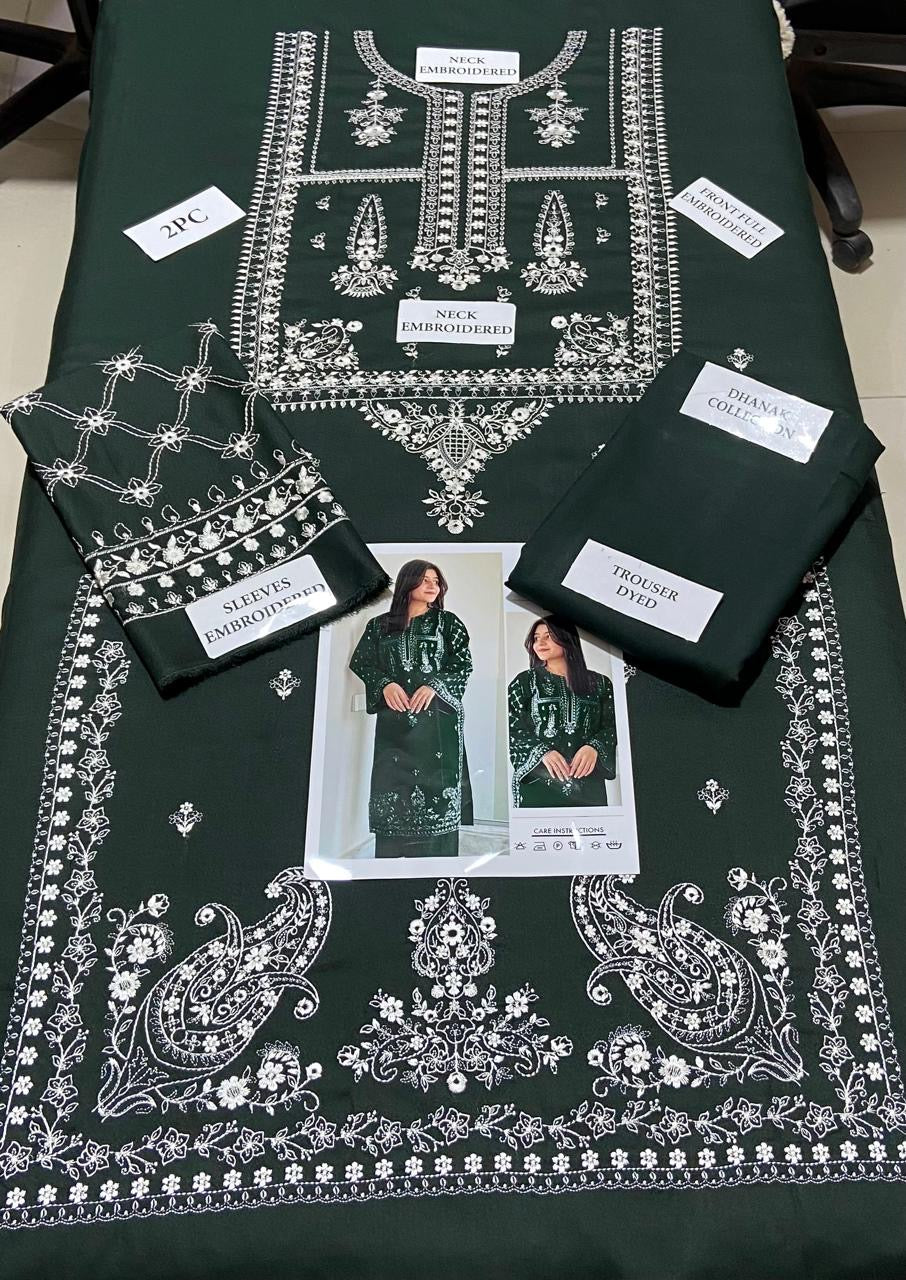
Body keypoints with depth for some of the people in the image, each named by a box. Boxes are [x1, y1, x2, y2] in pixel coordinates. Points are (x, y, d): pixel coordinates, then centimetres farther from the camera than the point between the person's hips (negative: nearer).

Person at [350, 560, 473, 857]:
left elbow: (464, 664, 3)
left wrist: (434, 685, -13)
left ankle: (438, 859, -1)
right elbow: (361, 661, 8)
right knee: (392, 787, -2)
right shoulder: (380, 625, 13)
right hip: (394, 719, 2)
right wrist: (385, 684, -10)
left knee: (436, 783, -6)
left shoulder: (447, 622, 9)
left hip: (436, 716, -1)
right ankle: (391, 857, 2)